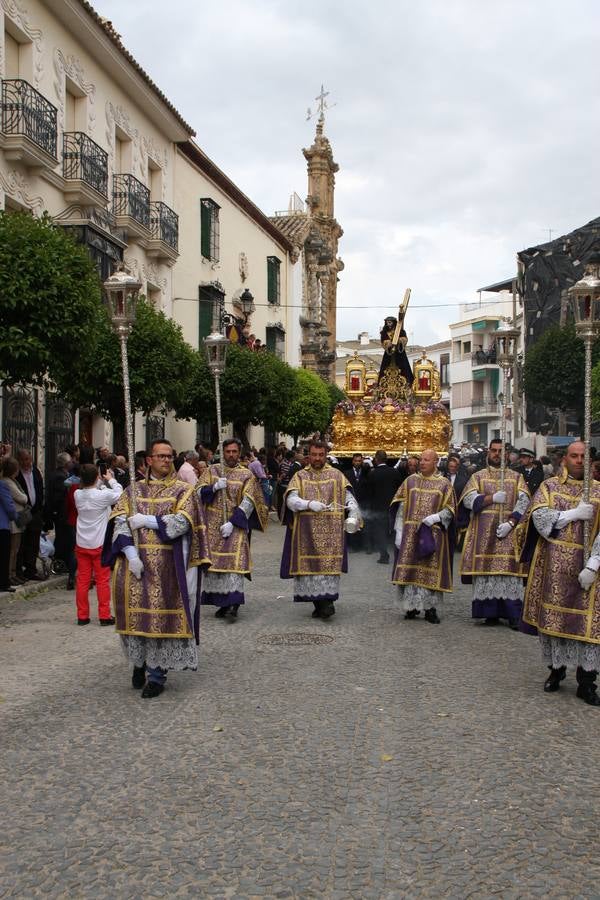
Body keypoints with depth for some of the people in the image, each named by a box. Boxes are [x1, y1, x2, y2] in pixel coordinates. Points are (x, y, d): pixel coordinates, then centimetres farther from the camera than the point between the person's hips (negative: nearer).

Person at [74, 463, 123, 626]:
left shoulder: (77, 495, -4)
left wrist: (102, 482, 9)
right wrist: (111, 480, 11)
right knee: (102, 580, 5)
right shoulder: (103, 495, -17)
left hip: (81, 544, 4)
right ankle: (104, 615, 8)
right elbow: (119, 493, -1)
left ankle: (82, 616, 13)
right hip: (100, 545, -4)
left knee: (82, 580, 9)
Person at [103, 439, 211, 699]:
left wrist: (146, 520, -10)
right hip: (135, 561, 2)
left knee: (162, 614, -3)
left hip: (166, 564, -2)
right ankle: (139, 661, 22)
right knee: (137, 609, 1)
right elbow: (120, 523, 1)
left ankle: (156, 672, 5)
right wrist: (131, 554, -13)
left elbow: (182, 522, -9)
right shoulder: (133, 490, 12)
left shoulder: (183, 490, 6)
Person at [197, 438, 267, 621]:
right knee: (214, 563, 3)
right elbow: (199, 492, 1)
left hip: (235, 525, -3)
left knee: (234, 562, -13)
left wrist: (232, 523, -16)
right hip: (213, 525, 3)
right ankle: (223, 603, 11)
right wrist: (214, 487, -18)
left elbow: (248, 503, -7)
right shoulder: (212, 471, 9)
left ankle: (233, 605, -17)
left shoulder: (247, 475, 1)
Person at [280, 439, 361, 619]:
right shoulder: (300, 476, 9)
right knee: (309, 564, 0)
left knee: (329, 563, -10)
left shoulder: (337, 475, 9)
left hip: (330, 530, -1)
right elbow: (290, 500, -5)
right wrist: (309, 504, -23)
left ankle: (327, 601, -12)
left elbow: (349, 498, 3)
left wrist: (353, 516, -16)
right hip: (307, 531, 1)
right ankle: (318, 603, 8)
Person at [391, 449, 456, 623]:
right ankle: (411, 607, 10)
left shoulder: (444, 484, 3)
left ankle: (430, 609, 6)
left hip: (433, 535, -2)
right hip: (410, 534, 2)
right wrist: (399, 532, -1)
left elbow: (449, 510, 2)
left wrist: (436, 517, -17)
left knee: (431, 571, -2)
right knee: (409, 569, 1)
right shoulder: (410, 481, 8)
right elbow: (401, 507, 6)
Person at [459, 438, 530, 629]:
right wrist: (492, 498, -13)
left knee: (510, 571, -6)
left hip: (510, 532, 0)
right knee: (486, 570, -3)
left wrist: (510, 522, -14)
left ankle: (514, 615, -4)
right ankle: (491, 613, 3)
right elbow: (468, 499, -2)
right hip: (484, 532, 0)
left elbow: (523, 502, -1)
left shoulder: (516, 477, 12)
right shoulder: (478, 476, 12)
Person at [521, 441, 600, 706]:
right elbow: (539, 516, -10)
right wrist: (574, 514, -16)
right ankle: (556, 669, 22)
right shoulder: (549, 486, 6)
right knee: (554, 616, 6)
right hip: (553, 565, 0)